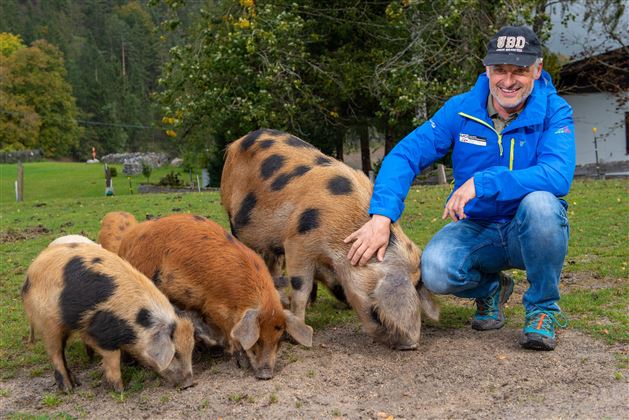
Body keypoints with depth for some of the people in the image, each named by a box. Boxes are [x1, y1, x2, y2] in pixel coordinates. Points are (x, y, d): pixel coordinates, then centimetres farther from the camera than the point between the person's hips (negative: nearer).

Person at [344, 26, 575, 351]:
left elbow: (558, 175, -28)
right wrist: (382, 216, -29)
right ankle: (490, 289, 10)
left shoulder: (554, 112, -11)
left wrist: (481, 183, -36)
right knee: (435, 271, -29)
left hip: (529, 232, -1)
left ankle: (543, 307, -10)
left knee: (540, 203, -36)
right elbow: (404, 156, -12)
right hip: (476, 229, 2)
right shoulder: (461, 110, -6)